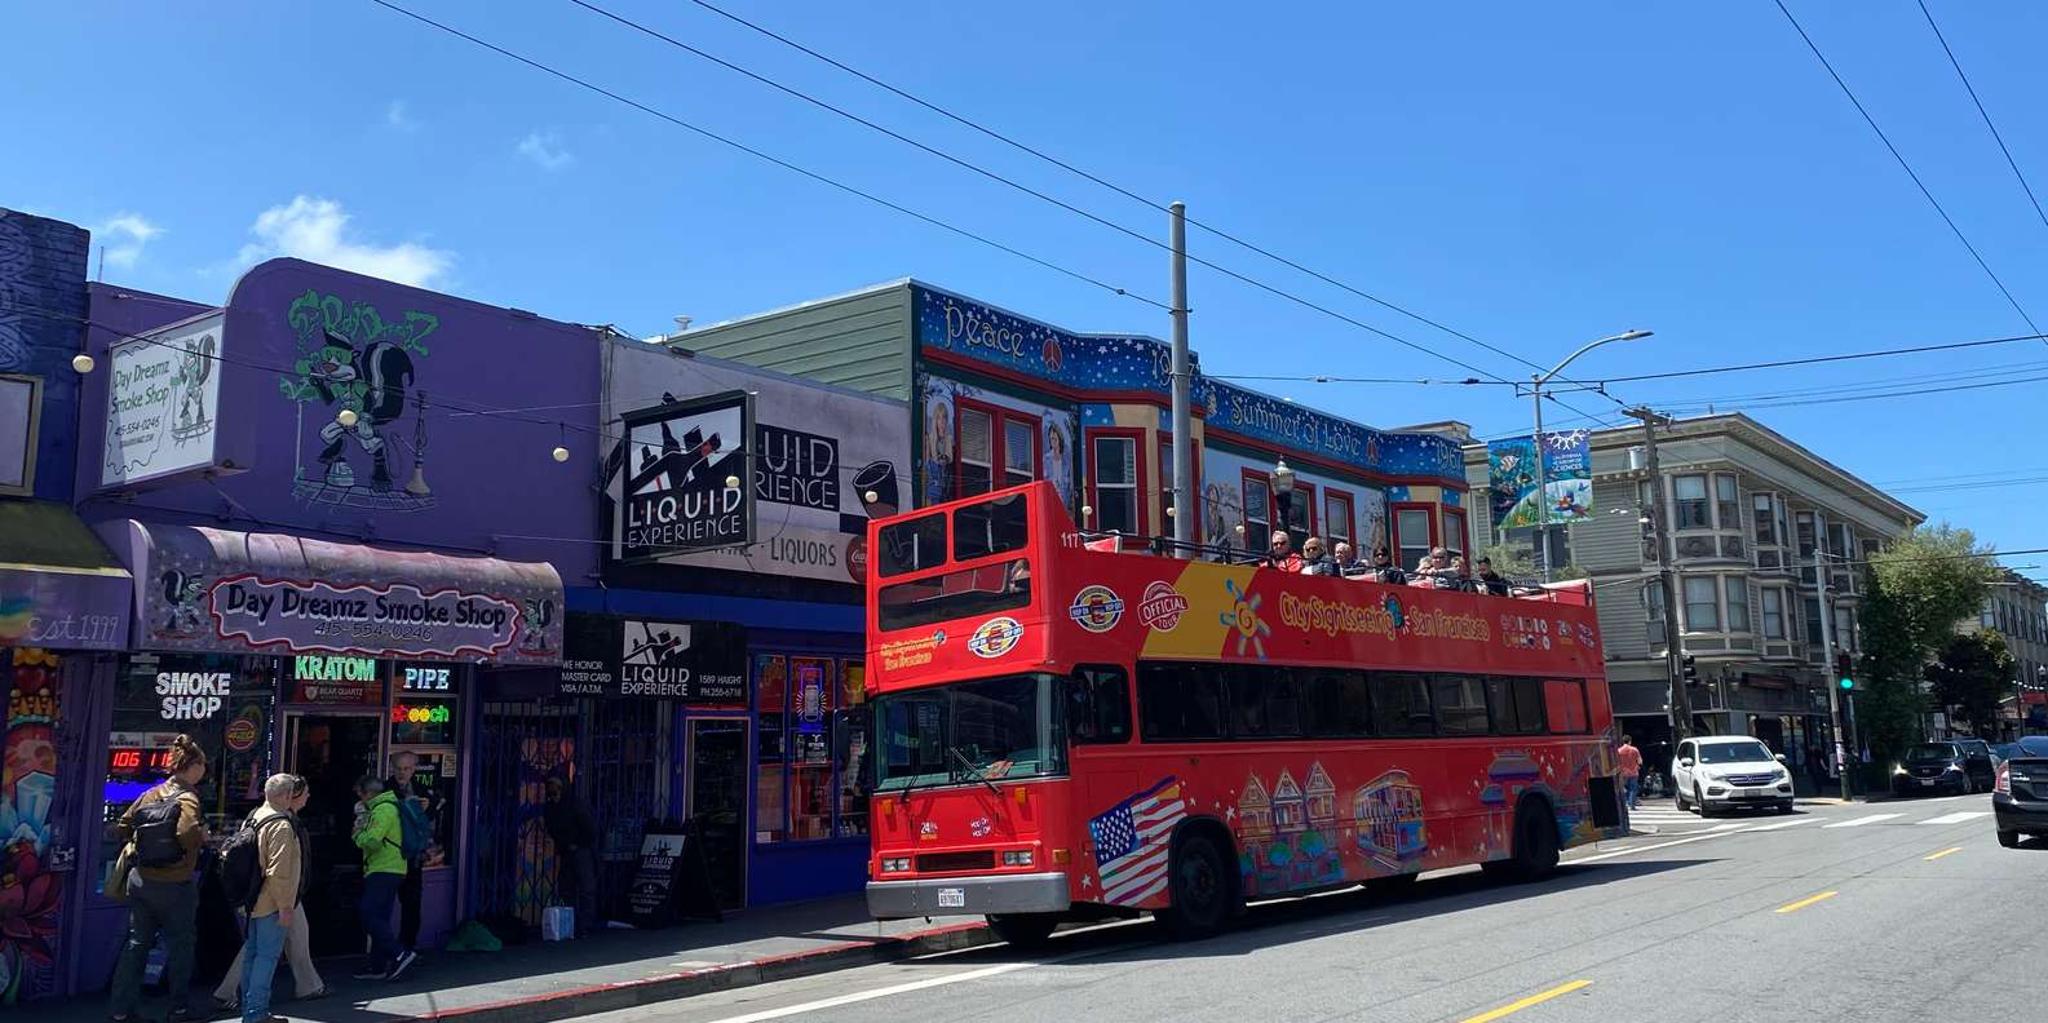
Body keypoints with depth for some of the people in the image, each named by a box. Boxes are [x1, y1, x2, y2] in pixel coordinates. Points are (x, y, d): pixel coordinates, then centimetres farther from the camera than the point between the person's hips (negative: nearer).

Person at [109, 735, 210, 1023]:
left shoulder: (150, 795, 5)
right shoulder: (187, 797, -14)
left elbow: (121, 829, 7)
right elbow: (188, 835, -30)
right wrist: (203, 835, -9)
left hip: (140, 880, 6)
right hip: (175, 884, -6)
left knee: (137, 942, 13)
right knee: (180, 944, 9)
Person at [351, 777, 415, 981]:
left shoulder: (383, 810, -13)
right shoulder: (388, 807, 21)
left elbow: (372, 841, -21)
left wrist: (358, 834, -3)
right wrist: (362, 832, 8)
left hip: (384, 872, -11)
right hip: (389, 871, 11)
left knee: (369, 916, -14)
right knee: (379, 918, 12)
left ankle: (400, 955, -17)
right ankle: (377, 966, 15)